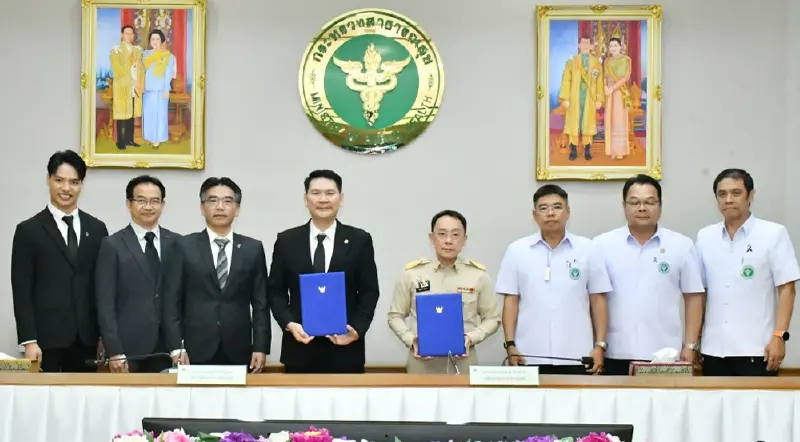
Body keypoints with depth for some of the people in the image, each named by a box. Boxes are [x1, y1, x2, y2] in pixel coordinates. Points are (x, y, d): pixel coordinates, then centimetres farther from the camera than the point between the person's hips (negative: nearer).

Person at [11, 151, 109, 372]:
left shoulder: (97, 229, 11)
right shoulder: (28, 230, 1)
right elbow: (22, 292, -3)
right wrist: (29, 341, -10)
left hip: (86, 339, 3)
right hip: (46, 339, -3)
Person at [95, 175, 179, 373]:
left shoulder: (176, 243, 9)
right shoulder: (112, 245, 0)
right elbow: (105, 304, -4)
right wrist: (114, 352, -11)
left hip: (168, 348, 3)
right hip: (128, 349, -2)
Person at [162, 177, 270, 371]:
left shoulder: (253, 249, 8)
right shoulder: (184, 246, 4)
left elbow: (260, 303, 7)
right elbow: (172, 302, 1)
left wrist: (260, 348, -1)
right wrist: (177, 348, -7)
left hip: (238, 352, 1)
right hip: (197, 351, -1)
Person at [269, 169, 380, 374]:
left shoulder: (360, 240, 3)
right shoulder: (286, 241, 5)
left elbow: (369, 292, 3)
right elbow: (276, 291, 6)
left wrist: (357, 330, -11)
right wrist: (289, 324, -10)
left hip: (345, 349, 0)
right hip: (300, 348, 1)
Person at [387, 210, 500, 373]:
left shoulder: (479, 275, 2)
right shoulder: (411, 273, 2)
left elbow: (492, 318, 8)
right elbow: (395, 316, 8)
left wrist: (471, 338, -8)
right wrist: (411, 340, -8)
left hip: (463, 364, 0)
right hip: (421, 364, 0)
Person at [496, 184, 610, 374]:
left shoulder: (587, 249, 4)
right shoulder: (517, 250, 4)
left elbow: (598, 300, 5)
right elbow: (511, 301, 4)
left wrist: (600, 345, 1)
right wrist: (510, 344, -3)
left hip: (576, 356, 0)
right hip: (530, 356, 0)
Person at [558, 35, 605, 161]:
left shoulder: (596, 62, 7)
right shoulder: (572, 61, 6)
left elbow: (599, 81, 3)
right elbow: (566, 80, 1)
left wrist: (599, 99, -4)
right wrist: (565, 98, -8)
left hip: (590, 98, 0)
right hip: (575, 97, 0)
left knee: (588, 123, 2)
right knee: (574, 122, 0)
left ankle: (587, 150, 6)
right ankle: (573, 150, 3)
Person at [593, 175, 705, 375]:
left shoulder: (681, 246, 4)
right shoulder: (603, 245, 3)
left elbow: (694, 297, 5)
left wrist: (690, 346, 0)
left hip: (665, 355, 0)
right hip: (616, 354, 0)